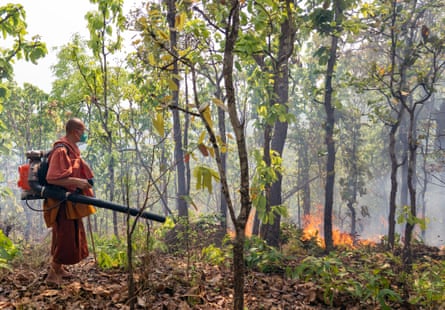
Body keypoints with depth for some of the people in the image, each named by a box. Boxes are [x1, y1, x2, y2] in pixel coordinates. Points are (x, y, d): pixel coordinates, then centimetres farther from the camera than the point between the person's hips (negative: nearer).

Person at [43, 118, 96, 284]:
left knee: (72, 235, 19)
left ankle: (58, 268, 33)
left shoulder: (71, 149, 11)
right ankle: (53, 274, 9)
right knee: (66, 236, -5)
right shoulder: (61, 150, -20)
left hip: (70, 200, 10)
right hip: (62, 202, -10)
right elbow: (52, 177, -27)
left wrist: (82, 180, 13)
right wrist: (77, 182, -27)